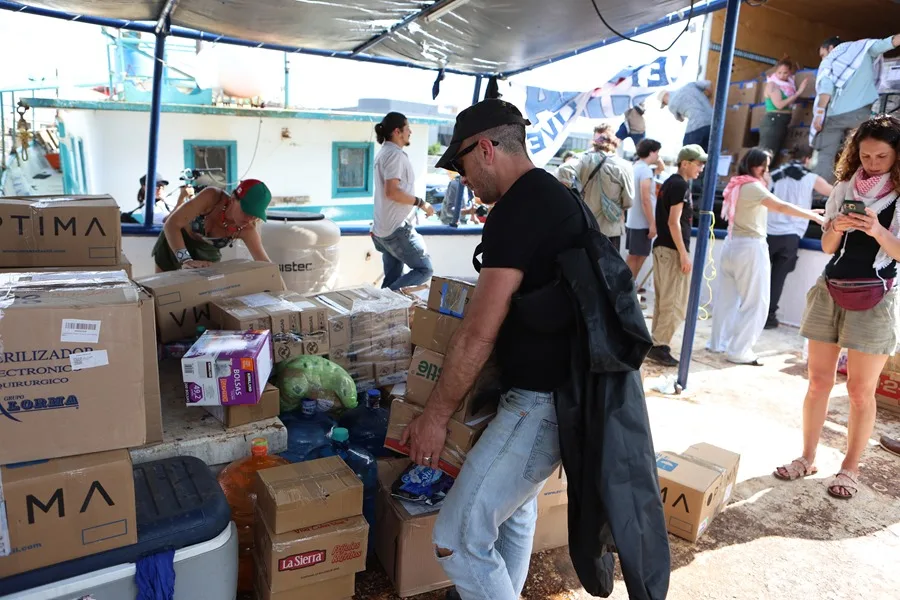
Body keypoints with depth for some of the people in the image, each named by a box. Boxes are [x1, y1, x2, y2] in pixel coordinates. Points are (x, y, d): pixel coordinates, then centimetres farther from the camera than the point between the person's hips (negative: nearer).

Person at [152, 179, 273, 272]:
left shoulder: (247, 230, -29)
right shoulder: (212, 197, -38)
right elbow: (171, 224, -41)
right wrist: (185, 260, -54)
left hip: (206, 252, 2)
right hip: (173, 240, -1)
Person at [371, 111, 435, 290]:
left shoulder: (384, 153, 18)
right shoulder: (395, 154, -14)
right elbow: (392, 192, -24)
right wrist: (421, 203, -16)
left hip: (385, 228, 10)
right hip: (397, 229, -10)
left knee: (393, 279, 11)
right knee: (424, 269, -5)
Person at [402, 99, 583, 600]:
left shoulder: (518, 210, -20)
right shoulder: (558, 197, 12)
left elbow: (479, 334, -20)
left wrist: (436, 416, -10)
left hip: (542, 401, -11)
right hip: (568, 386, 11)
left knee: (458, 538, -2)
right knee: (516, 508, 27)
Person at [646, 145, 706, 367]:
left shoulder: (669, 183, 16)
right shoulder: (681, 185, -12)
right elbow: (674, 222, -19)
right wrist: (684, 254, -19)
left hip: (661, 247, 10)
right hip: (673, 250, -10)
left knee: (663, 301, 13)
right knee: (675, 304, -5)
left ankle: (655, 343, 18)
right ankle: (659, 346, -3)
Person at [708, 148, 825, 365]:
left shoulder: (738, 185, 12)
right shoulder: (753, 186, -13)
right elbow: (781, 207, -24)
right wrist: (816, 217, -23)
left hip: (733, 245, 9)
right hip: (750, 247, -9)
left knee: (727, 298, 13)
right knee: (755, 303, -3)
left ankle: (718, 342, 21)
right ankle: (738, 351, -2)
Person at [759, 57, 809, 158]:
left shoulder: (788, 84, 16)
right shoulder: (772, 84, -5)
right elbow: (779, 105, -15)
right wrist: (798, 92, -11)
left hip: (783, 123, 9)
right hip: (773, 122, -9)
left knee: (774, 154, 6)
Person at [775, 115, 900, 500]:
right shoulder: (844, 189, 8)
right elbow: (827, 247, 10)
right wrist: (837, 227, -10)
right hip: (830, 291, 3)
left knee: (861, 391, 2)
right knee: (818, 381, 7)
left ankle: (850, 468, 16)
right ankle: (807, 458, 19)